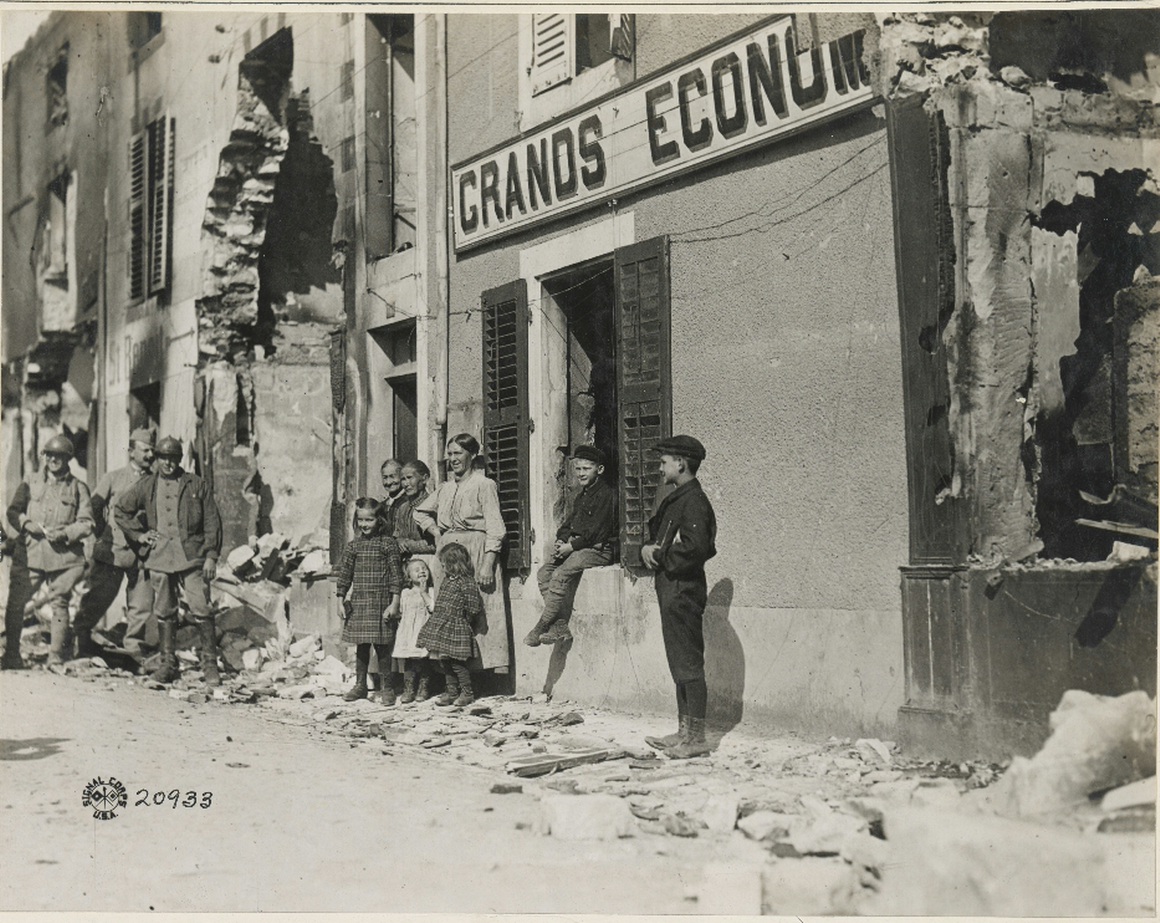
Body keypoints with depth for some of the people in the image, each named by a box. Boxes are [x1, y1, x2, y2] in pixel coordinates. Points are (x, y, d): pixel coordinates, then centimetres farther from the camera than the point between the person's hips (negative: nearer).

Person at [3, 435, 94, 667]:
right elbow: (13, 511, 13)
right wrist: (27, 524, -7)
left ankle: (56, 658, 12)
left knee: (59, 604, 2)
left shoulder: (78, 488, 8)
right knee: (15, 603, -4)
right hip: (29, 554, 1)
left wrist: (64, 534, -13)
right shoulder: (31, 483, 14)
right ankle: (11, 655, 7)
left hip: (64, 556, -1)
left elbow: (86, 523, 4)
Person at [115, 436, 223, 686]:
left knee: (201, 611, -9)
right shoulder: (146, 487, 11)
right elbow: (119, 510, 22)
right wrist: (137, 534, 11)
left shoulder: (197, 485, 5)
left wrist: (211, 556, -3)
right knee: (164, 613, 8)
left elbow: (212, 523, 3)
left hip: (192, 557, -3)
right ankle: (168, 663, 18)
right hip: (159, 558, 3)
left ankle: (210, 664, -1)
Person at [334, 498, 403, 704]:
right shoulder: (353, 546, 7)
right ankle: (360, 685, 22)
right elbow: (344, 574, 11)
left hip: (381, 603, -3)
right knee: (361, 646, 11)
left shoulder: (388, 544, -3)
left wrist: (394, 603, -8)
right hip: (358, 603, 3)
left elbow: (396, 575, -4)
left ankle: (387, 687, 11)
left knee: (382, 647, 0)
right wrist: (340, 601, 5)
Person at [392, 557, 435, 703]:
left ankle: (424, 689, 11)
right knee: (407, 664, 0)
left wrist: (423, 593, -13)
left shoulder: (430, 592, 2)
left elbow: (433, 608, -13)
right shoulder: (405, 593, 14)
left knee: (423, 662, -1)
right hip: (407, 634, 3)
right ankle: (408, 689, 6)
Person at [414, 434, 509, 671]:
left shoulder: (484, 485, -2)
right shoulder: (445, 488, 17)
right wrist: (437, 533, 14)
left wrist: (487, 564, -17)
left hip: (476, 553, -6)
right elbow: (420, 512, 32)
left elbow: (494, 528, -8)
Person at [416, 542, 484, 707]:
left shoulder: (466, 582, -14)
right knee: (446, 662, 11)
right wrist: (435, 613, 11)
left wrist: (463, 620, -5)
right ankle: (452, 692, 20)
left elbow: (474, 607, -13)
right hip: (441, 627, 8)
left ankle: (467, 692, 9)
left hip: (456, 628, -8)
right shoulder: (447, 580, 12)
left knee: (457, 662, -4)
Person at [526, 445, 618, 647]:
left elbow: (596, 530, -16)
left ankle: (541, 628, -21)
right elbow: (568, 524, 23)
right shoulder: (581, 497, 21)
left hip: (599, 550, -9)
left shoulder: (607, 495, -8)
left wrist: (572, 546, -14)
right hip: (577, 549, 9)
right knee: (544, 572, -8)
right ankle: (560, 624, -18)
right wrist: (561, 541, 1)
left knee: (561, 575, -27)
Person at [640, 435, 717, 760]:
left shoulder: (693, 500, -14)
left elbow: (695, 547, -25)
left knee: (689, 665, -7)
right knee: (681, 666, 14)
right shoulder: (676, 499, 17)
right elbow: (656, 538, 21)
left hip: (683, 591, -10)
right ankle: (685, 732, 21)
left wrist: (660, 556, -12)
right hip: (672, 592, 11)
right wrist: (648, 549, -1)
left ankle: (696, 738, -3)